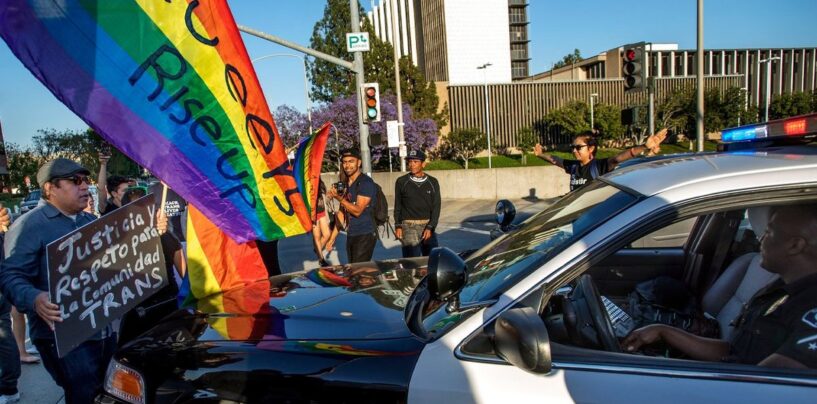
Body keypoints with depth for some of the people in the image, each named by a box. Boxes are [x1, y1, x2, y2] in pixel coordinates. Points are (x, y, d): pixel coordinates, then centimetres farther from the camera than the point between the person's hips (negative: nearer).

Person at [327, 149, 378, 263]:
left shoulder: (366, 182, -10)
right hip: (350, 235, 8)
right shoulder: (344, 183, 13)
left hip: (365, 235, -8)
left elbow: (357, 210, -17)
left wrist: (338, 197, -21)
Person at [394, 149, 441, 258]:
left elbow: (436, 207, 3)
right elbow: (397, 206, 8)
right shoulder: (401, 182, 2)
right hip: (408, 226, -2)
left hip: (427, 225, 2)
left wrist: (430, 227, -7)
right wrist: (398, 226, 1)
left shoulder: (432, 182, 4)